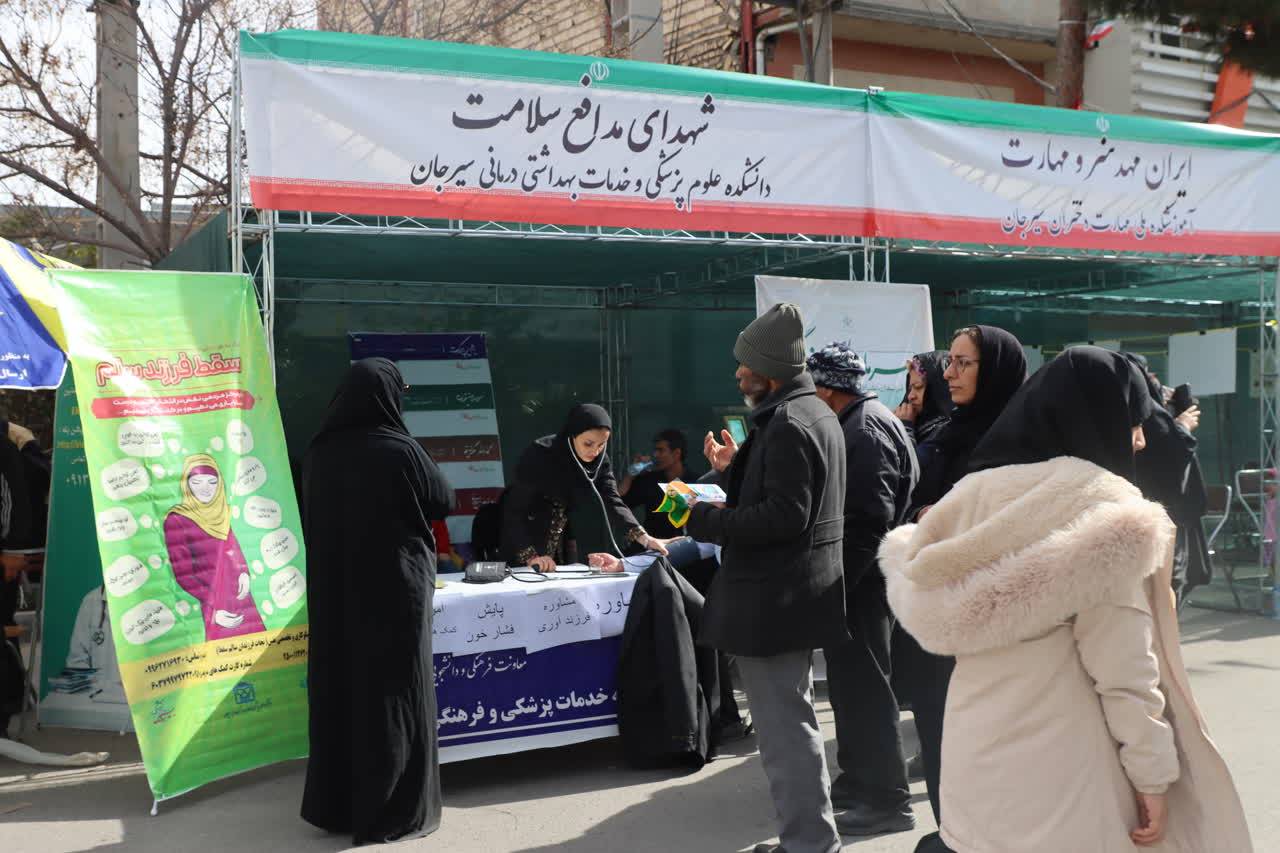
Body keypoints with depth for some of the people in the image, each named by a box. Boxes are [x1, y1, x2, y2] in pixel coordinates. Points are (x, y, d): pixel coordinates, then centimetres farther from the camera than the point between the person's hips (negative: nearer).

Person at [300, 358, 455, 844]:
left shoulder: (318, 453, -1)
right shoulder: (399, 451, -15)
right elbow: (443, 503, -1)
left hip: (334, 590, 5)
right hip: (394, 589, -5)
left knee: (338, 689, 13)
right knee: (392, 694, 4)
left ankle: (334, 803, 23)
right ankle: (393, 812, 10)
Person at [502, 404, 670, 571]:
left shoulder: (600, 460, -9)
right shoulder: (539, 455, -24)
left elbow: (612, 501, -17)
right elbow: (515, 509, -25)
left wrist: (644, 538, -30)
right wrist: (531, 556, -36)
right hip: (532, 541, -4)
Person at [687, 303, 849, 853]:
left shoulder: (786, 425, -18)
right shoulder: (814, 412, 16)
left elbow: (783, 516, -25)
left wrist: (705, 522, -18)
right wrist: (735, 467, 10)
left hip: (773, 599, -12)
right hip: (796, 594, 12)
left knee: (785, 731, -5)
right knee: (793, 721, 21)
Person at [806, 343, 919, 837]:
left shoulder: (866, 431, -17)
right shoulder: (857, 425, 15)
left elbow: (867, 520, -24)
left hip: (860, 581, -10)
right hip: (856, 578, 10)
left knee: (864, 686, -4)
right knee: (852, 682, 18)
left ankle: (887, 801, 4)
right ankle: (857, 780, 30)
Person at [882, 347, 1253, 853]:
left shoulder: (975, 495, 3)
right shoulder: (1104, 508, -12)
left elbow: (924, 606, 5)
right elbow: (1123, 667, -14)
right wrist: (1153, 773, -6)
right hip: (1064, 776, -5)